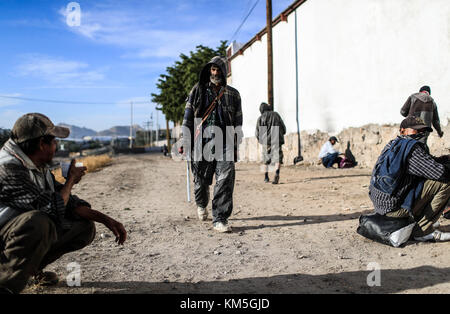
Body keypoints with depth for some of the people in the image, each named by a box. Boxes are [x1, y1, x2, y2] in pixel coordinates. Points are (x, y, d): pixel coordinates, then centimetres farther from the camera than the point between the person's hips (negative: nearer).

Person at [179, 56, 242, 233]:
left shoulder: (233, 94, 14)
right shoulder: (197, 91, 12)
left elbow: (238, 122, 15)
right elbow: (188, 118, 9)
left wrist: (235, 146, 9)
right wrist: (184, 142, 2)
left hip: (224, 145, 0)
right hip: (201, 144, 0)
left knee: (225, 180, -12)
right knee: (201, 181, 8)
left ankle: (220, 219, -6)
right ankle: (201, 204, 39)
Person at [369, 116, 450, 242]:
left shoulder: (393, 144, 17)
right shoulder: (411, 146, -12)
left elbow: (426, 162, 24)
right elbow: (440, 172, -16)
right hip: (394, 207, -10)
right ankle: (422, 231, -2)